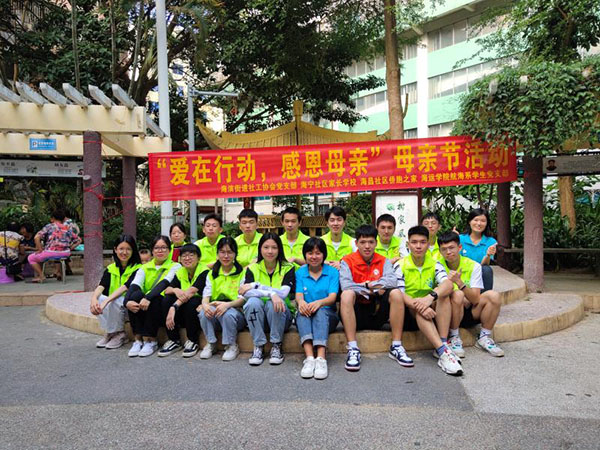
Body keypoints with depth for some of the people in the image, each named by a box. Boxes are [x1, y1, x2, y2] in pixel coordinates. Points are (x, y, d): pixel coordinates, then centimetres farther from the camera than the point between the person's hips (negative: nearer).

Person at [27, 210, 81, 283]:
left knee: (31, 258, 20)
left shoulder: (49, 226, 2)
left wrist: (40, 249, -2)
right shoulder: (68, 228, 12)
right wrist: (69, 248, 13)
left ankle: (41, 275, 6)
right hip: (65, 254, 4)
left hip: (50, 253, -4)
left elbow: (36, 237, -8)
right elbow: (78, 240, 15)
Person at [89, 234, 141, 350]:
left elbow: (125, 287, -25)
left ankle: (120, 334, -9)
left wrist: (107, 300, -38)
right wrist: (94, 298, -33)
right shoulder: (110, 269, 5)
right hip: (112, 306, 4)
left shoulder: (137, 268, -10)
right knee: (98, 299, -23)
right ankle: (109, 332, -6)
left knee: (113, 301, -32)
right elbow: (101, 286, -11)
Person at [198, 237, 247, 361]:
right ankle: (210, 344, -7)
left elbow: (243, 299, -8)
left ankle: (231, 346, -11)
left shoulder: (242, 273, 2)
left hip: (236, 312, -3)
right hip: (214, 314, 3)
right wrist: (205, 305, -22)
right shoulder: (212, 274, 15)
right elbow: (206, 294, 3)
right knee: (203, 312, -29)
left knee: (228, 314, -36)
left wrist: (227, 304, -29)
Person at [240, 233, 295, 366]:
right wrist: (271, 293, -34)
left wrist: (256, 286, -21)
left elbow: (283, 293, -21)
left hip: (281, 315, -1)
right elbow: (246, 293, -19)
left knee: (273, 303, -32)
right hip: (257, 316, 1)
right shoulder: (252, 268, 0)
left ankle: (276, 346, -16)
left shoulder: (288, 268, -3)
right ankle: (258, 346, -18)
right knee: (253, 302, -29)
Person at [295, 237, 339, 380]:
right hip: (305, 317, 1)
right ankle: (309, 358, -50)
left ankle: (321, 358, -51)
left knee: (321, 311, -35)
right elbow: (298, 295, -1)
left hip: (327, 315, -1)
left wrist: (319, 302, -29)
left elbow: (332, 297, -5)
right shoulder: (300, 273, 13)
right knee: (302, 311, -33)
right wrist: (301, 302, -28)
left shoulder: (332, 272, 8)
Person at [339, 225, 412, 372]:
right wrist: (375, 288, -15)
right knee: (347, 294, -31)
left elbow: (391, 281, -12)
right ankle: (353, 349, -31)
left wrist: (367, 285, -16)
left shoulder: (383, 261, 8)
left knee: (396, 293, -21)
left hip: (377, 316, 3)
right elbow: (346, 286, -19)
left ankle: (396, 347, -17)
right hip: (356, 315, -2)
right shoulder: (347, 261, -1)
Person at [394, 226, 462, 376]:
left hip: (433, 313, 3)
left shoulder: (434, 264, 2)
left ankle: (443, 344, -31)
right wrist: (417, 304, -37)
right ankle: (442, 351, -46)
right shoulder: (400, 265, -4)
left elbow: (448, 284, -19)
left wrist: (430, 297, -40)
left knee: (442, 292, -25)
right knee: (418, 307, -34)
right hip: (409, 314, -2)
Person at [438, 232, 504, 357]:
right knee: (457, 295, -33)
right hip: (448, 315, -3)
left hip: (469, 314, 3)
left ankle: (484, 338, -3)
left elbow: (475, 300, -14)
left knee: (493, 296, -20)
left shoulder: (473, 266, -5)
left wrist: (459, 282, -27)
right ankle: (454, 338, -15)